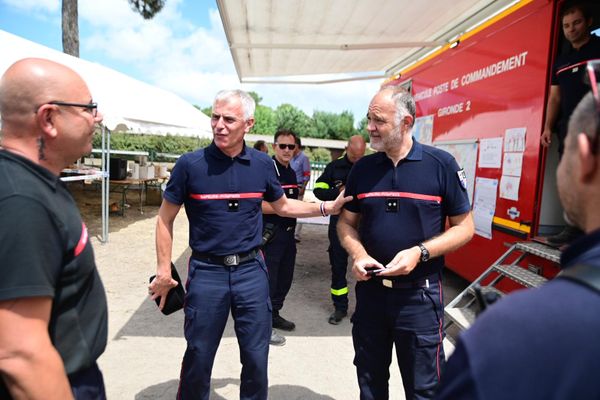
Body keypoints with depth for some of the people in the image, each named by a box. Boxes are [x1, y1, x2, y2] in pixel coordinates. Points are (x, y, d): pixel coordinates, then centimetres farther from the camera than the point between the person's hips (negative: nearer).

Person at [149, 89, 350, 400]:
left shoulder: (262, 164, 0)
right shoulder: (190, 163, -8)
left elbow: (283, 206, 15)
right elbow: (165, 219, 0)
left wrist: (326, 208, 6)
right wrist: (164, 271, -3)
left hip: (251, 270, 2)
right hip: (206, 272, -2)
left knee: (256, 358, 13)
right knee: (198, 358, 13)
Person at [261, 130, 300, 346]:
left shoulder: (292, 173, 13)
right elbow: (258, 204, -23)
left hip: (288, 232, 9)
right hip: (271, 233, -9)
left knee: (285, 278, 18)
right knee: (268, 279, 1)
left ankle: (274, 314, 36)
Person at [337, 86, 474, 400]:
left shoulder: (441, 164, -8)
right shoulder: (362, 168, 2)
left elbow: (464, 228, -4)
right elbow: (346, 223, 9)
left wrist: (419, 252, -18)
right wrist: (358, 254, -11)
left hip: (419, 294, -3)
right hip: (370, 289, 4)